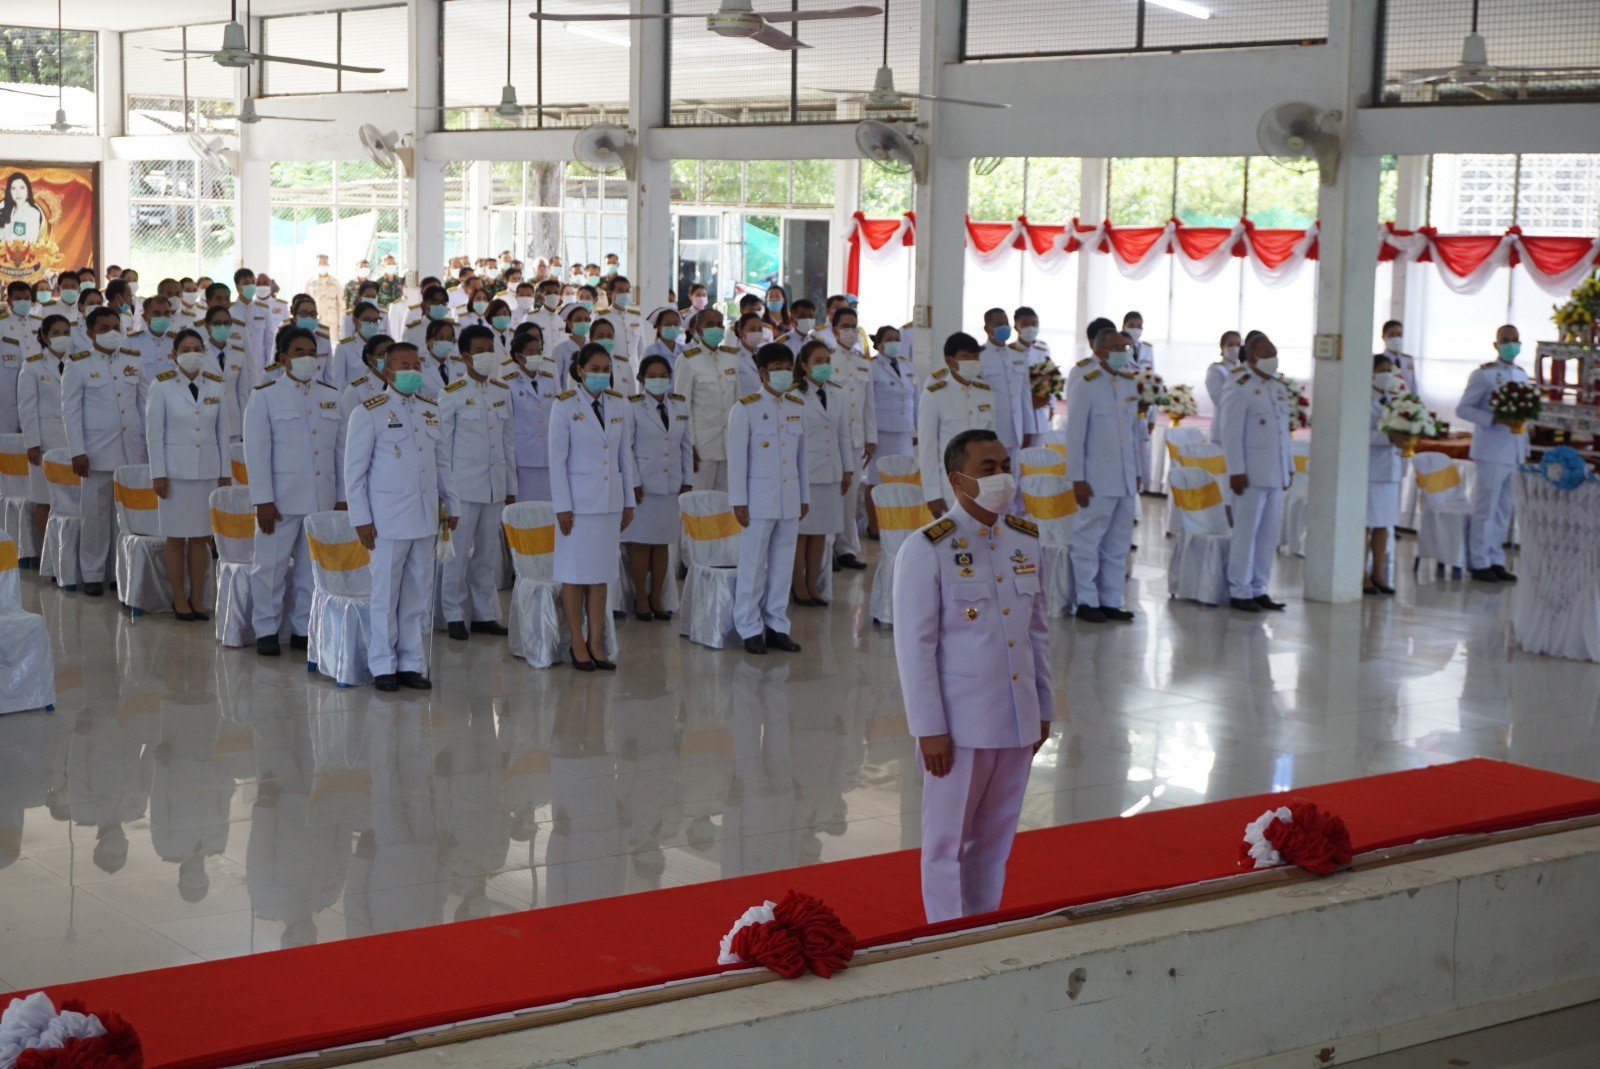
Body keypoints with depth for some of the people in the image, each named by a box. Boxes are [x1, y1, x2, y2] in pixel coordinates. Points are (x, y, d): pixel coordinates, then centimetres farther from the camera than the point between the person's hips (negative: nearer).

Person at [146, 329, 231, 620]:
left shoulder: (215, 386, 6)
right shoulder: (162, 386, -2)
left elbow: (222, 431, 9)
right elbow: (154, 432, -2)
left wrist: (224, 472, 7)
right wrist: (158, 474, -6)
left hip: (208, 470, 2)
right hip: (175, 470, -2)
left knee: (201, 537, 5)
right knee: (176, 536, 2)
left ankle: (196, 597, 13)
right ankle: (179, 599, 11)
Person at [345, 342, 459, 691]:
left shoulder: (431, 410, 12)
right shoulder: (369, 413, -4)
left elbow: (443, 462, 18)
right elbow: (354, 471, -4)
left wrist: (452, 504, 14)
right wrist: (361, 519, -8)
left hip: (426, 517, 5)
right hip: (388, 517, -5)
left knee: (417, 594, 8)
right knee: (386, 594, 1)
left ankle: (410, 663, 17)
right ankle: (382, 666, 10)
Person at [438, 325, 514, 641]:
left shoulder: (502, 392, 11)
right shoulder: (453, 395, -5)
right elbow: (442, 444, -4)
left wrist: (511, 486, 13)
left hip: (495, 485, 5)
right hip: (464, 485, -5)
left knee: (488, 552, 9)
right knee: (459, 552, -2)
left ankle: (484, 614, 17)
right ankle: (454, 615, 7)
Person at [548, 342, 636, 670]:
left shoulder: (618, 405, 8)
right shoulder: (565, 406, -6)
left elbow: (625, 455, 12)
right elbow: (557, 459, -7)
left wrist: (629, 501, 11)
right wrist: (562, 506, -11)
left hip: (610, 500, 5)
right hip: (578, 500, -4)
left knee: (601, 573, 8)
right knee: (575, 575, 0)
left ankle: (596, 644, 14)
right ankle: (578, 646, 7)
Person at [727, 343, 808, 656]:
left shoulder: (797, 407, 10)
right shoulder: (746, 408, -6)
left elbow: (801, 455, 15)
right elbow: (737, 457, -7)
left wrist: (804, 497, 14)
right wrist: (739, 501, -10)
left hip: (789, 500, 5)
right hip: (759, 499, -5)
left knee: (783, 565, 8)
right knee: (753, 565, -1)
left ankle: (777, 626, 16)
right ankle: (750, 629, 7)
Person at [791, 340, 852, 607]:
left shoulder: (837, 395, 11)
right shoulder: (795, 397, -9)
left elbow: (844, 435, 15)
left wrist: (848, 470, 14)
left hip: (831, 472, 6)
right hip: (804, 472, -6)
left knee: (821, 530, 9)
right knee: (800, 530, 0)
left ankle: (812, 585, 17)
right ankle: (799, 588, 9)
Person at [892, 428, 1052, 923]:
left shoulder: (1026, 541, 7)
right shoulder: (927, 551, -11)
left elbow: (1037, 631, 14)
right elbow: (914, 647, -11)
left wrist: (1043, 709, 13)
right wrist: (929, 729, -13)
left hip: (1018, 718, 5)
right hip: (960, 723, -5)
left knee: (995, 839, 14)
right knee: (949, 840, 6)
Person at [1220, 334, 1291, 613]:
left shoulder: (1278, 387, 17)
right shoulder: (1240, 387, -7)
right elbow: (1231, 433, -11)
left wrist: (1288, 467, 17)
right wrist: (1236, 471, -15)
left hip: (1276, 473, 7)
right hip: (1252, 472, -7)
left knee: (1269, 534, 8)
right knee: (1246, 532, -3)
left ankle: (1259, 589, 15)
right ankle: (1239, 591, 3)